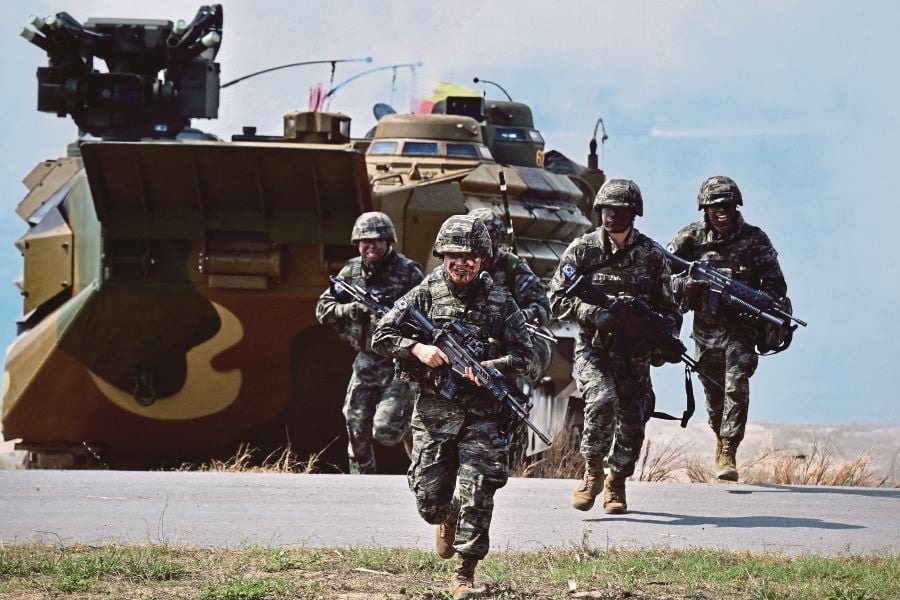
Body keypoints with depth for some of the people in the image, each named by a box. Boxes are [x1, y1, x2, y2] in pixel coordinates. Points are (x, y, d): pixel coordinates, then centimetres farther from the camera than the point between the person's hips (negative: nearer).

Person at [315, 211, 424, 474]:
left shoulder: (408, 272, -7)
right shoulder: (351, 271, 6)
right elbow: (323, 309, 7)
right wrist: (351, 310, -11)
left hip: (399, 362, -5)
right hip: (366, 361, 5)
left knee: (386, 430, -14)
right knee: (357, 431, 3)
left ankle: (411, 428, 20)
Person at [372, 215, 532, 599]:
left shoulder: (500, 302, 2)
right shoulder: (425, 295, 2)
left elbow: (523, 354, 3)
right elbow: (382, 335, 2)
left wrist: (492, 368, -16)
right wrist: (417, 348, -15)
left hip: (481, 413, -1)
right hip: (433, 411, 1)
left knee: (476, 495, -10)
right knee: (429, 499, 3)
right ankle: (448, 520, 40)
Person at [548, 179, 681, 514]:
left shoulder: (652, 255, 3)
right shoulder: (582, 250, -3)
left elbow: (667, 306, 10)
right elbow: (557, 299, -3)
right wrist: (592, 313, -19)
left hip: (635, 352, 3)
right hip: (594, 348, -3)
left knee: (633, 420, 0)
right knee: (601, 401, -26)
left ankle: (616, 483, 23)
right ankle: (593, 471, -5)